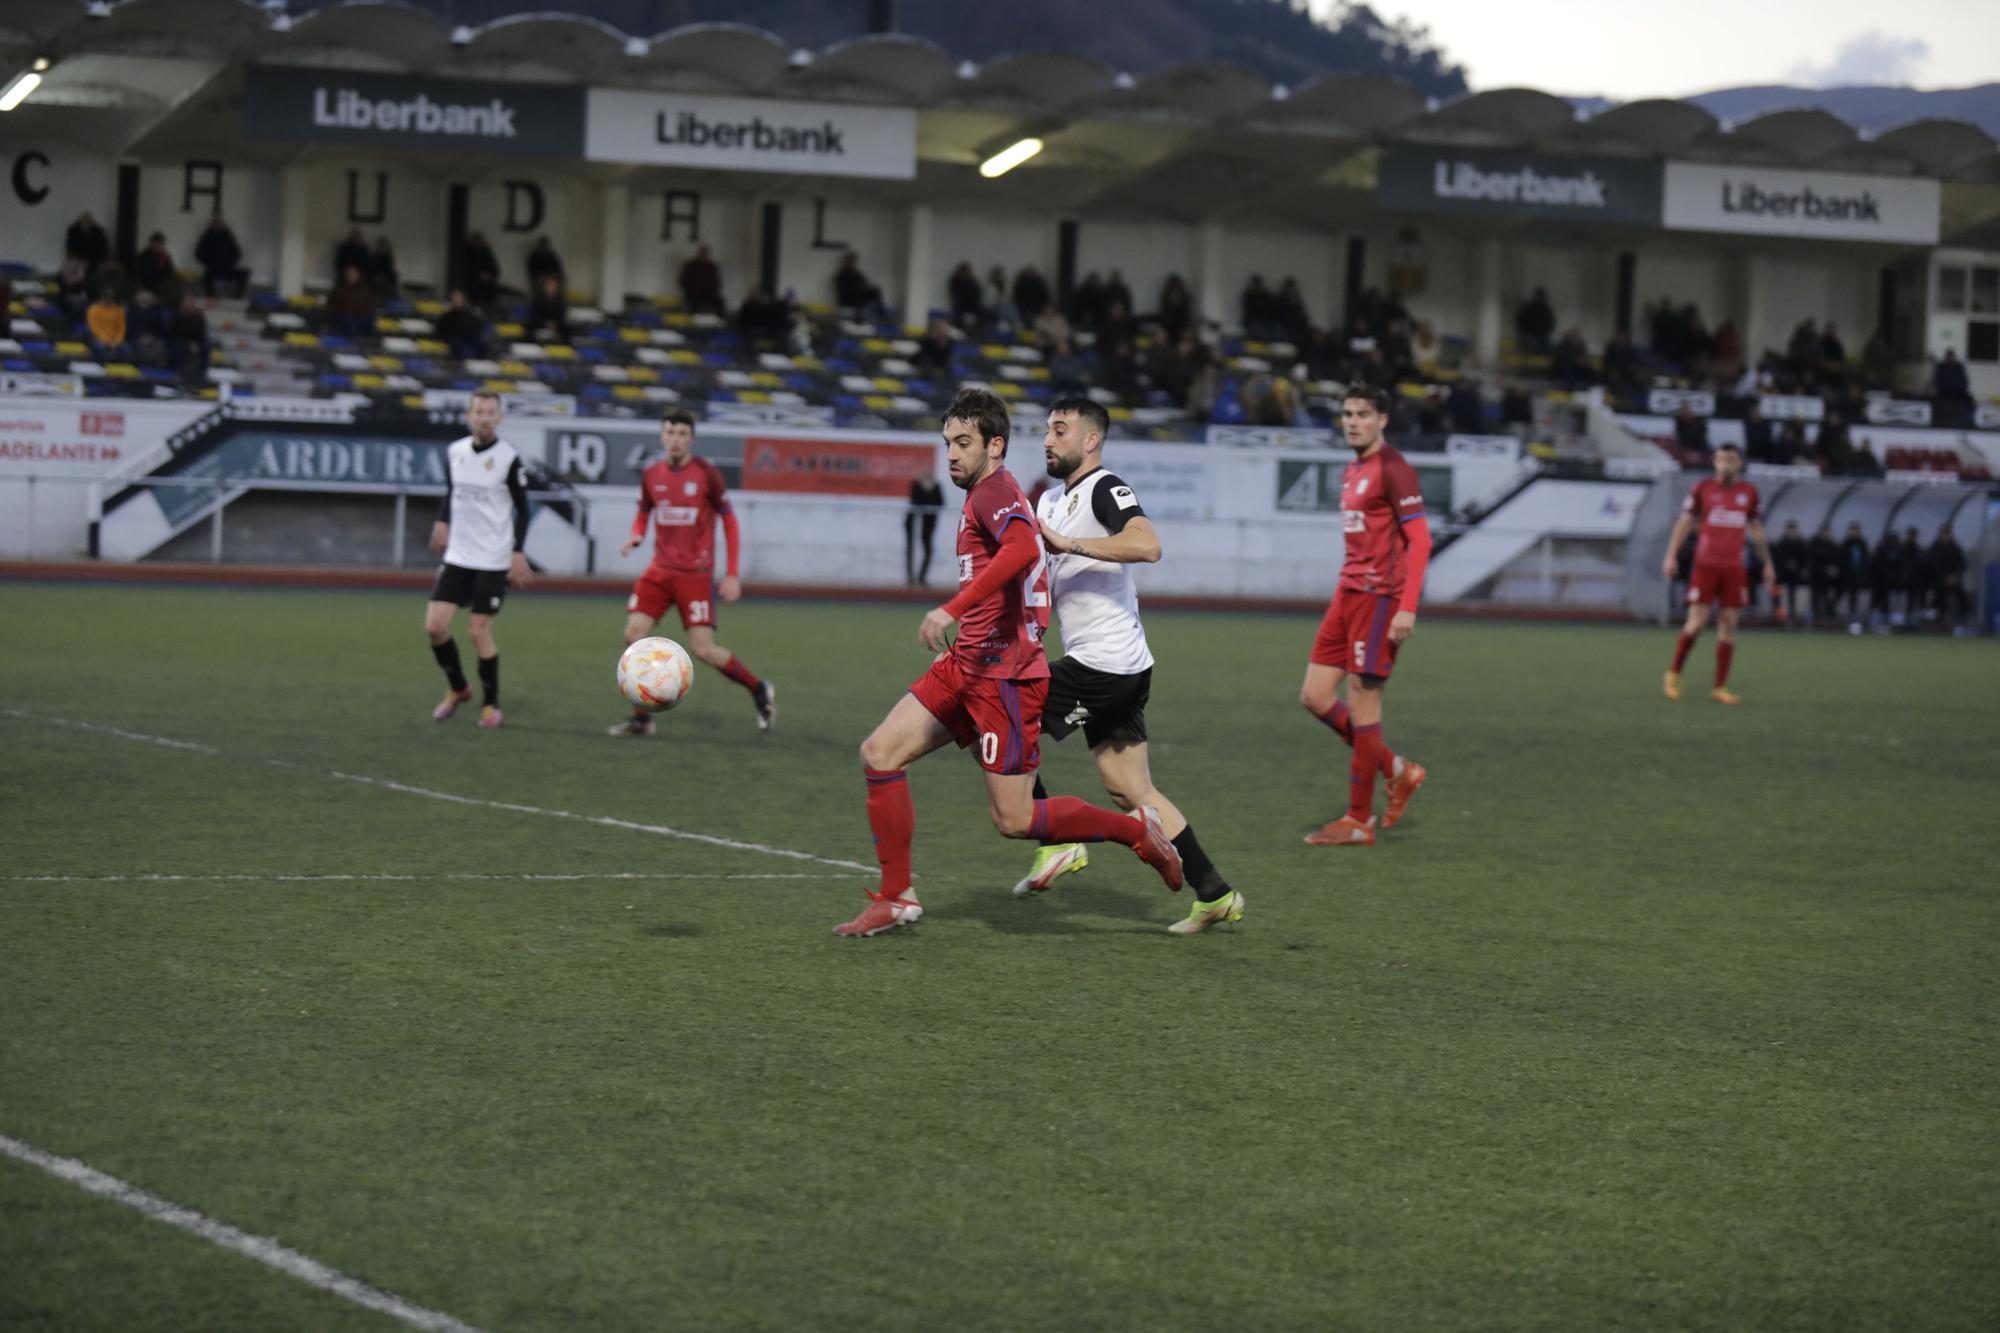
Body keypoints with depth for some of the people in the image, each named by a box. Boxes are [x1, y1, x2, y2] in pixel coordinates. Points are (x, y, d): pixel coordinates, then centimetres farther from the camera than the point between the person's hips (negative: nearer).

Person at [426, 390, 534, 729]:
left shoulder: (508, 458, -10)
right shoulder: (454, 452, 4)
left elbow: (522, 510, -5)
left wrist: (518, 553, -12)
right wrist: (442, 522, 4)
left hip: (493, 561, -5)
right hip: (457, 557, 5)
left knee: (479, 631, -5)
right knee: (434, 625, -3)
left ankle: (491, 704, 13)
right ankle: (458, 689, 21)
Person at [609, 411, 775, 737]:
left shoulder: (706, 474, -8)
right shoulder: (651, 474, 4)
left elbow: (729, 521, -3)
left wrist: (732, 575, -8)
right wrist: (635, 537, -6)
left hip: (695, 573, -5)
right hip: (660, 571, 5)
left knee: (703, 649, -10)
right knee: (633, 634, -8)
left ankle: (759, 690, 13)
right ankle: (641, 718, 3)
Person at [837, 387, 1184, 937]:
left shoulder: (994, 491, -13)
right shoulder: (989, 494, 18)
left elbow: (1023, 548, -34)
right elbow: (1026, 553, 32)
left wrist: (952, 610, -40)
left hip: (1003, 675, -10)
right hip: (967, 665, 10)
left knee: (1013, 820, -8)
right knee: (879, 753, 1)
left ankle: (1137, 830, 9)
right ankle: (895, 898, 5)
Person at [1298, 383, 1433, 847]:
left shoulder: (1393, 470, -10)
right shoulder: (1351, 473, 17)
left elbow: (1419, 539, -15)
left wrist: (1407, 608, -21)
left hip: (1378, 598, -9)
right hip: (1348, 594, 9)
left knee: (1361, 704, -6)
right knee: (1315, 696, 6)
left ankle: (1359, 822, 2)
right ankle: (1397, 770, 18)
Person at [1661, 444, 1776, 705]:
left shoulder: (1749, 492, 9)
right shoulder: (1703, 488, 2)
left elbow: (1756, 530, 17)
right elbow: (1684, 522, 4)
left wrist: (1767, 564, 16)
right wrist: (1670, 556, -4)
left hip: (1734, 568, 3)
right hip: (1705, 564, -3)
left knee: (1728, 625, 0)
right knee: (1696, 622, -9)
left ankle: (1720, 688, 5)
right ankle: (1674, 673, 11)